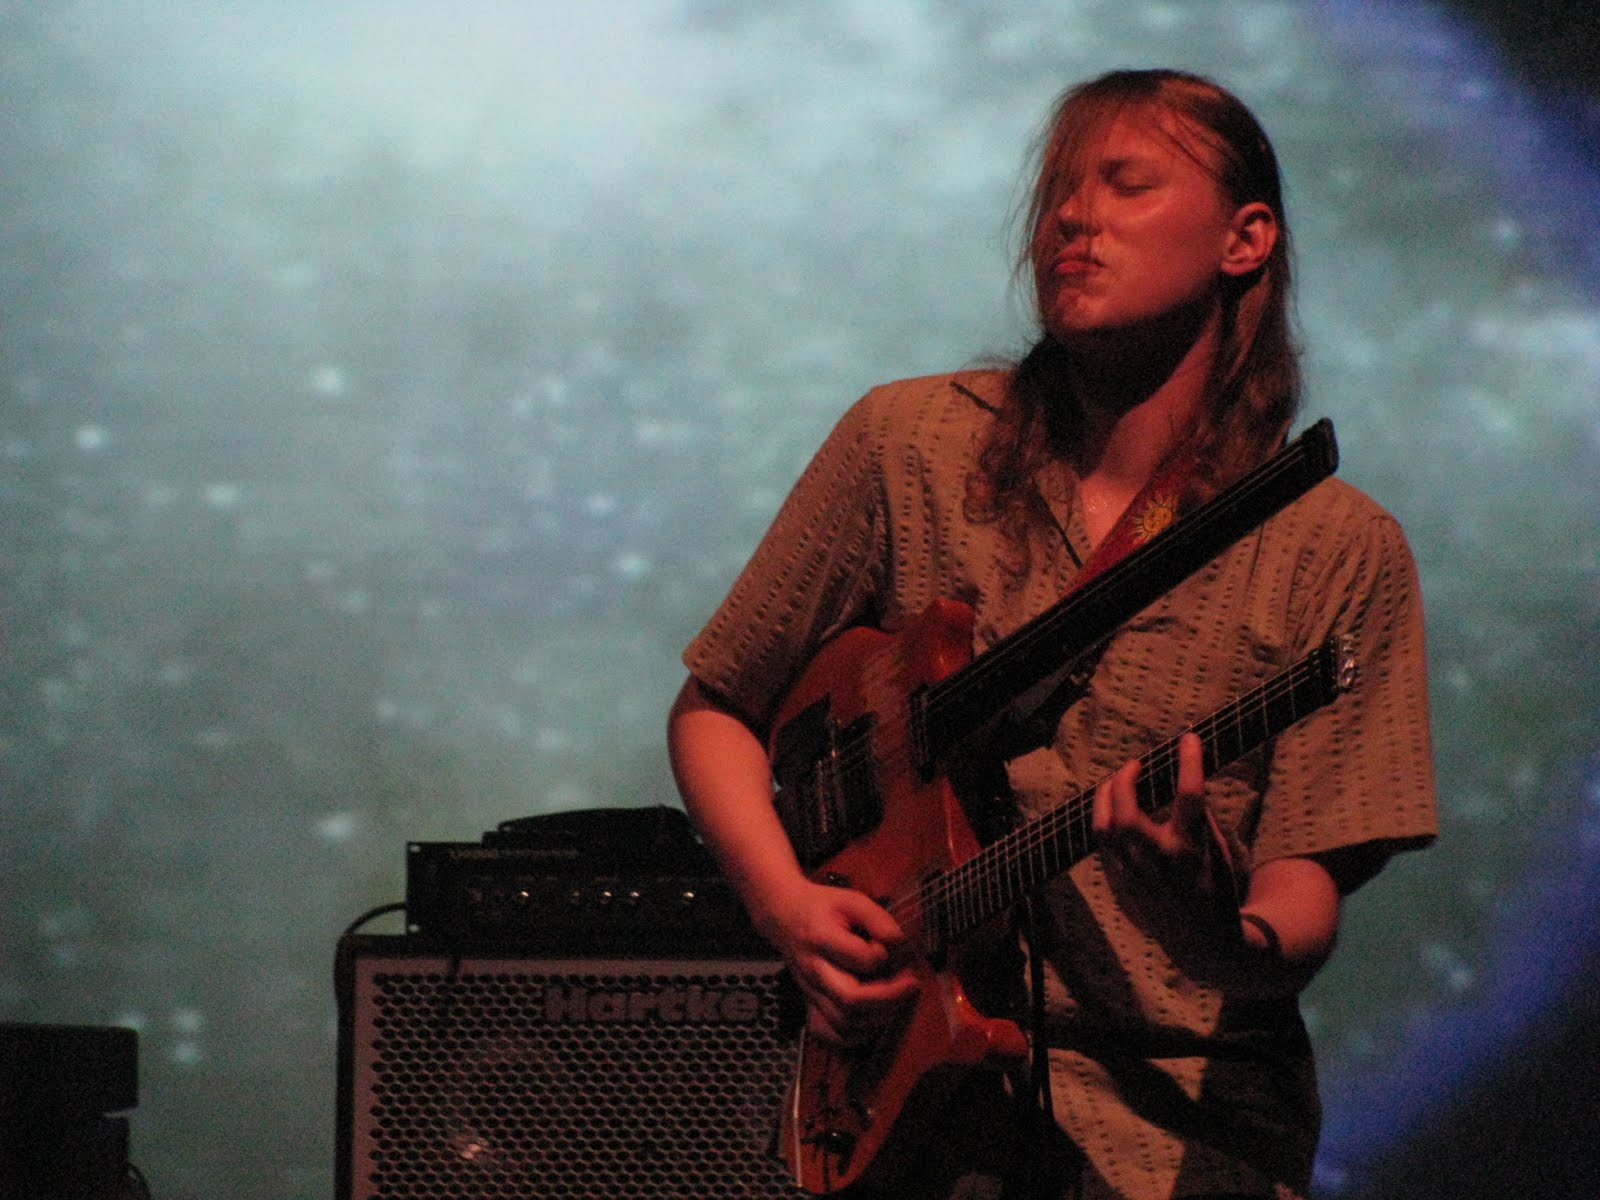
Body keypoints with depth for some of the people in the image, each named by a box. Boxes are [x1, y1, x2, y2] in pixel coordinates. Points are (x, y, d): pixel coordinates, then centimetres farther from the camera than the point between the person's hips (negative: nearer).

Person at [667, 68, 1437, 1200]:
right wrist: (790, 906, -1)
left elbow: (1302, 916, -1)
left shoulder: (1338, 550, 3)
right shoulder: (910, 446, 7)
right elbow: (713, 710, 16)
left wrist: (1228, 923, -23)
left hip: (1184, 1096, -1)